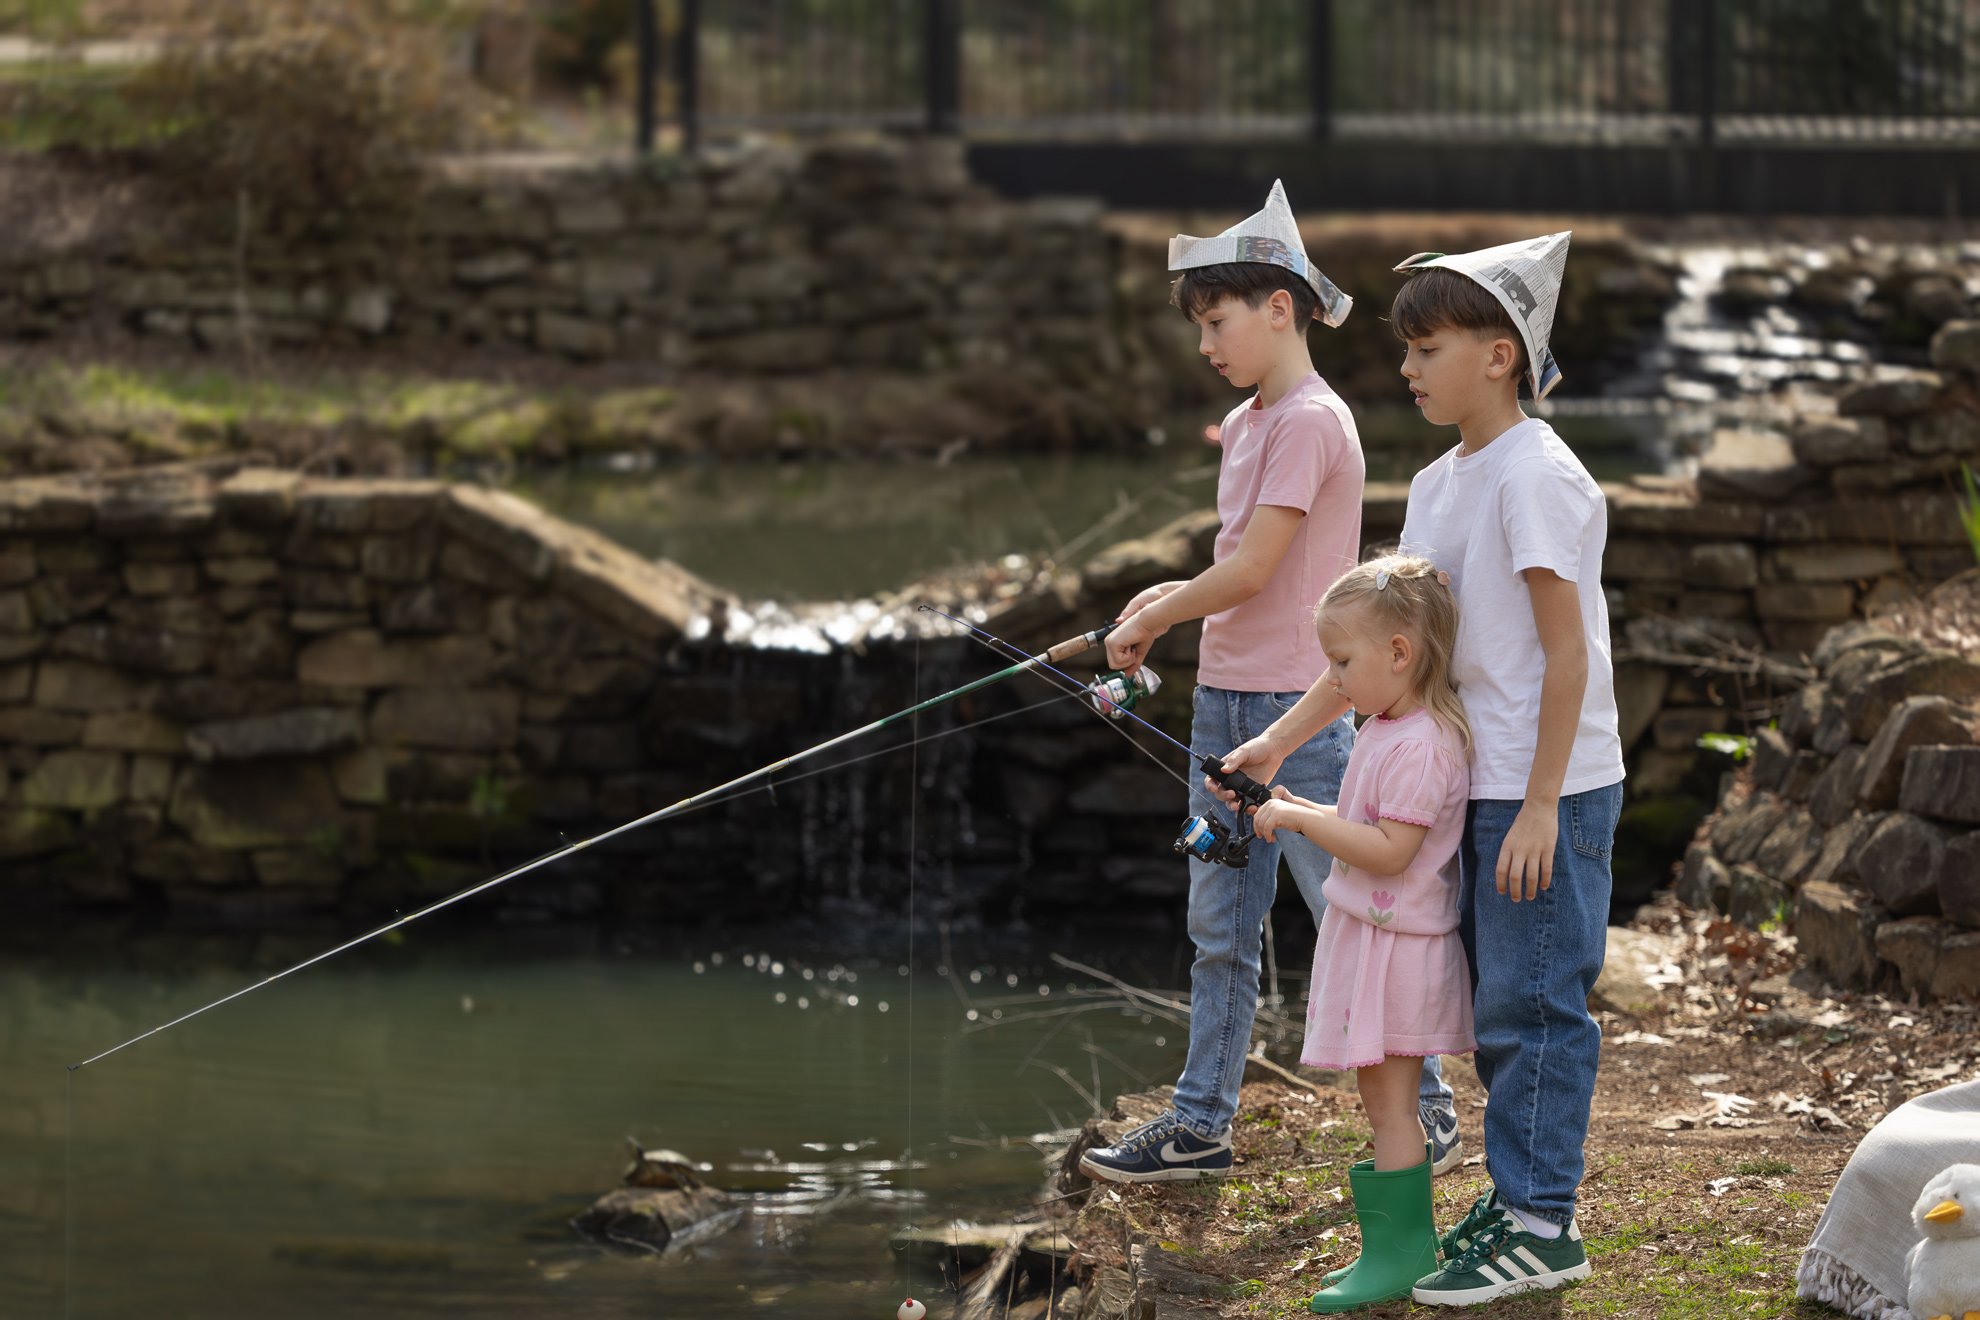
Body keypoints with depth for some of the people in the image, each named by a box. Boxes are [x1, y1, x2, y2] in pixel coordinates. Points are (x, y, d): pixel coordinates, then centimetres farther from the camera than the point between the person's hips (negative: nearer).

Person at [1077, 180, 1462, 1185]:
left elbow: (1254, 569, -18)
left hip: (1297, 706, -9)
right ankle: (1200, 1122, 17)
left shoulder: (1311, 422, -14)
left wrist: (1151, 620, -6)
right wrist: (1174, 601, 2)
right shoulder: (1244, 424, 14)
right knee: (1220, 929, 12)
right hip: (1226, 697, 9)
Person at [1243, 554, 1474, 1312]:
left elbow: (1388, 850, -26)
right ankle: (1402, 1246, 19)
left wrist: (1297, 819, -21)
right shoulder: (1382, 731, 12)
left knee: (1388, 1098, -6)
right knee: (1387, 1100, 13)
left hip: (1397, 943, -10)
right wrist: (1298, 812, 8)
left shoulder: (1419, 745, -21)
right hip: (1365, 936, 10)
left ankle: (1401, 1251, -3)